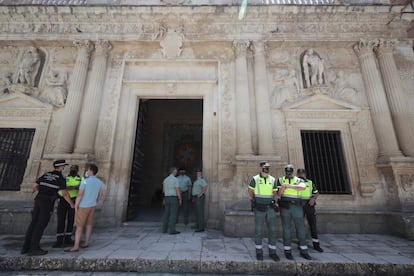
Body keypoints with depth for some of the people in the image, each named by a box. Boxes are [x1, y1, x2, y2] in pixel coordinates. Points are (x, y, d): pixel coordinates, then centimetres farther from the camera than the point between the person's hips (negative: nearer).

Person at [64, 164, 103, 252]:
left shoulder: (85, 181, -20)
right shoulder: (99, 182, -1)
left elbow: (79, 195, -20)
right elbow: (100, 194, 9)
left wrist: (76, 207, -9)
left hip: (83, 206, -6)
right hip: (92, 206, 6)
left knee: (79, 226, -1)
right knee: (89, 224, 13)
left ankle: (76, 247, 1)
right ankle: (86, 243, 22)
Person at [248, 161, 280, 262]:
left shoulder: (272, 179, 6)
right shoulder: (255, 179, -4)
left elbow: (275, 193, 15)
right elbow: (250, 190, 5)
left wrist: (275, 193, -2)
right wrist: (254, 200, 6)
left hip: (270, 207, 3)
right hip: (259, 208, -3)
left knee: (272, 229, 8)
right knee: (258, 230, 3)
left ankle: (272, 251, 22)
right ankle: (259, 251, 18)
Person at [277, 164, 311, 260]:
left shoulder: (298, 180, 5)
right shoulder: (280, 180, 7)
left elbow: (303, 187, -18)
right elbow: (278, 193, 0)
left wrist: (290, 186, -30)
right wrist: (282, 187, -21)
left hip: (297, 206, 1)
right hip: (285, 206, -1)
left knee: (301, 227, 7)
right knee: (286, 228, 2)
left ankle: (303, 251, 21)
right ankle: (287, 251, 12)